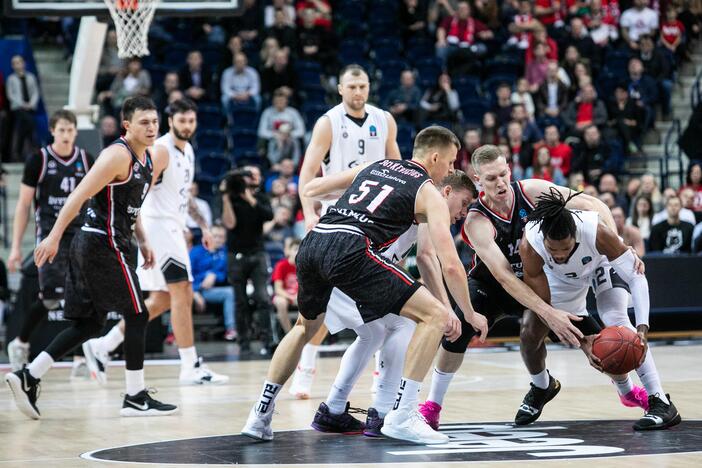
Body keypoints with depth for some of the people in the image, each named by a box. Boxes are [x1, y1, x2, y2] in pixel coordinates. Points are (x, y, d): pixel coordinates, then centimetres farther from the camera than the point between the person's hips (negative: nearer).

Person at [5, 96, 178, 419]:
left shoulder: (148, 160, 15)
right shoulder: (118, 155, -15)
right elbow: (80, 195, -21)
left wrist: (142, 241, 15)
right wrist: (54, 237, -26)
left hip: (92, 246, 10)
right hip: (104, 244, -10)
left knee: (89, 323, 10)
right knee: (137, 316, -3)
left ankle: (29, 378, 7)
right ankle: (136, 398, 4)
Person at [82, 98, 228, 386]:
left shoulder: (188, 151, 15)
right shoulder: (161, 151, -14)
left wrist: (203, 225, 21)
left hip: (172, 229, 10)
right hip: (158, 227, -10)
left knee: (162, 300, 11)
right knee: (182, 292, -10)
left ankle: (102, 347, 15)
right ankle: (191, 368, -6)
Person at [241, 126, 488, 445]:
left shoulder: (375, 166, 29)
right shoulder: (429, 193, 12)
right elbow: (450, 265, 6)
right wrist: (469, 314, 18)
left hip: (312, 243, 7)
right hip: (349, 250, -7)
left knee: (305, 326, 33)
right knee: (435, 316, -1)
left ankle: (260, 415, 29)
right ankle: (401, 417, -6)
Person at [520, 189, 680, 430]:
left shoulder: (597, 232, -43)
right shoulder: (529, 246, -39)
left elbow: (636, 277, -36)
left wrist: (642, 328, -49)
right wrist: (582, 341, -38)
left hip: (603, 264, -3)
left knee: (615, 320, -25)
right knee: (532, 330, 0)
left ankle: (661, 402, -28)